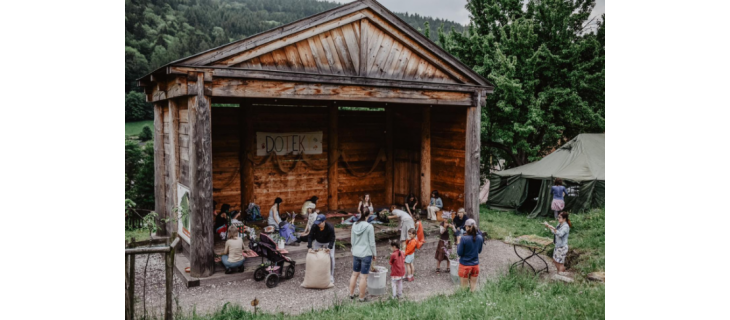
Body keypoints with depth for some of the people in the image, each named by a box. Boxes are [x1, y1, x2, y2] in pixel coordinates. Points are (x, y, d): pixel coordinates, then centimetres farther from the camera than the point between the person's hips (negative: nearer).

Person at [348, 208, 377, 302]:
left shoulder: (354, 225, 0)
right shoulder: (369, 227, -15)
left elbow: (352, 241, 9)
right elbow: (372, 243, -10)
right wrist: (374, 254, 3)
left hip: (356, 253, 5)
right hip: (366, 254, -5)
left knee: (355, 274, 18)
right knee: (364, 276, 4)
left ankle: (351, 294, 29)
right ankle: (362, 297, 13)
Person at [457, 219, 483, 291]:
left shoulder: (464, 238, -20)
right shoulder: (480, 238, -6)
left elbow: (459, 253, -13)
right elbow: (479, 251, 9)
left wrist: (458, 244, 0)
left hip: (465, 265, -4)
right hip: (475, 265, 4)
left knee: (464, 286, 9)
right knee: (473, 285, 15)